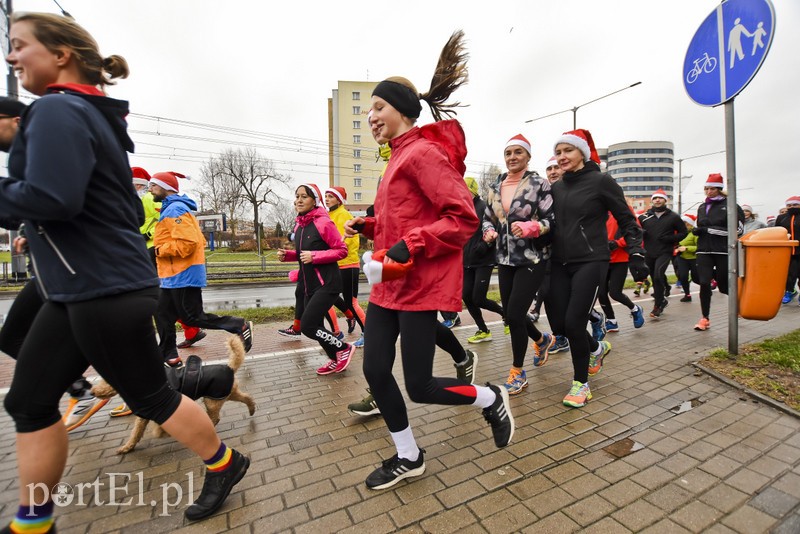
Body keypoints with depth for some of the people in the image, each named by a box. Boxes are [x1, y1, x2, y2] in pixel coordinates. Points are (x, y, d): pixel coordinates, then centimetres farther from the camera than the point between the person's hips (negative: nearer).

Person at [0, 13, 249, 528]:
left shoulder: (58, 110, -11)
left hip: (106, 289, -10)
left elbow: (52, 197, -24)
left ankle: (225, 465, 27)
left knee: (150, 396, 5)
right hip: (77, 289, 10)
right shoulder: (95, 114, 17)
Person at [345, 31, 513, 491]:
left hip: (420, 286, -9)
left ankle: (492, 400, 31)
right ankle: (409, 458, 30)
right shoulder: (400, 157, 17)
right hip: (389, 285, 9)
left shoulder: (423, 152, -10)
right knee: (375, 370, 9)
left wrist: (410, 246, -24)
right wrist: (368, 226, 9)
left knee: (420, 386, 1)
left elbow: (464, 218, -17)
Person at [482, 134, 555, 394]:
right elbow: (487, 218, 15)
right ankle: (542, 340, 45)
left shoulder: (539, 184, -6)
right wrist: (489, 232, -7)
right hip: (505, 259, 6)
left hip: (532, 259, -5)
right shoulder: (496, 186, 9)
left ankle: (517, 372, 14)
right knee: (511, 314, 11)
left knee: (514, 314, -9)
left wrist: (529, 227, -26)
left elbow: (552, 220, -8)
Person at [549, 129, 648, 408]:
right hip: (559, 264, 5)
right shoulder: (556, 188, 11)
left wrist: (636, 255, -8)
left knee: (574, 321, -11)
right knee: (558, 323, 3)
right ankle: (597, 348, 36)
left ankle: (581, 383, 12)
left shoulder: (601, 181, -3)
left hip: (590, 262, -5)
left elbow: (627, 220, 0)